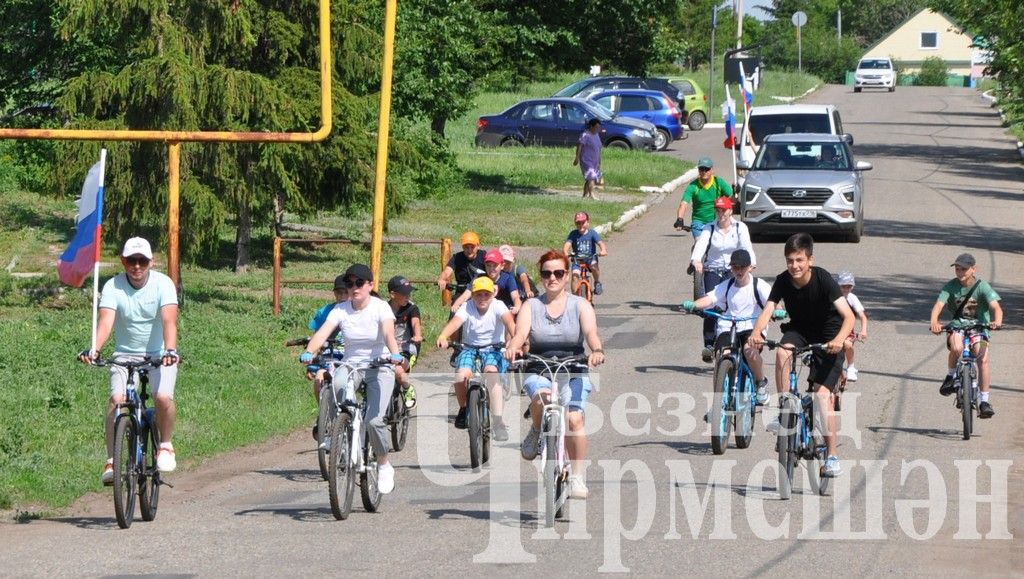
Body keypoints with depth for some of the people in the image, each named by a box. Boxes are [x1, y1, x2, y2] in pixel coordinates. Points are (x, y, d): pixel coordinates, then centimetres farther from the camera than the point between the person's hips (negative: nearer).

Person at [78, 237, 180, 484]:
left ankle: (165, 446, 0)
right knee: (117, 399, -23)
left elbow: (169, 320, -26)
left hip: (159, 354, -1)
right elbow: (105, 321, -23)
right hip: (126, 354, 1)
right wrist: (95, 350, -42)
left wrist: (170, 350, -44)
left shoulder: (163, 284, -12)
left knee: (163, 397, -26)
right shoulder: (113, 287, -9)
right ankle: (112, 461, -15)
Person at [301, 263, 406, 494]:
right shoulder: (341, 310, -3)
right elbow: (323, 332, -18)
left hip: (379, 370, -3)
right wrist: (308, 352, -38)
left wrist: (395, 354, -46)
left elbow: (388, 333, -26)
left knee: (374, 420, -20)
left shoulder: (380, 307, -9)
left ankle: (384, 466, 3)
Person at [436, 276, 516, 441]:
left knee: (491, 372, -34)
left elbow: (509, 321, -29)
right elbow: (455, 322, -27)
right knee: (461, 376, -27)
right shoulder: (467, 307, -8)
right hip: (470, 348, 1)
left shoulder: (497, 306, -10)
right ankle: (463, 409, 6)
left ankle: (497, 421, -33)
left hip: (493, 349, -1)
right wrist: (443, 336, -49)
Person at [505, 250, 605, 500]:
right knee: (542, 397, -35)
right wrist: (513, 348, -33)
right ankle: (536, 432, -1)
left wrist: (597, 351, -34)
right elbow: (520, 333, -8)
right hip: (539, 372, 0)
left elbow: (591, 332, -11)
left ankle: (577, 476, -12)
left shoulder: (580, 306, 6)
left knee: (573, 418, -26)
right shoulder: (531, 306, 9)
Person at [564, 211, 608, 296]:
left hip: (590, 258, -1)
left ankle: (597, 283, -4)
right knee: (575, 275, -21)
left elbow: (600, 243, -16)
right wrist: (565, 253, -36)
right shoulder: (573, 234, -1)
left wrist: (603, 250, -39)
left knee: (594, 266, -32)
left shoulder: (592, 233, -3)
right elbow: (567, 244, -13)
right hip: (577, 259, 1)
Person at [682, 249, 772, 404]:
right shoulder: (726, 286, 7)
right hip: (728, 329, 2)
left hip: (752, 329, -2)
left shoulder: (759, 285, 0)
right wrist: (693, 305, -29)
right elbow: (709, 299, -7)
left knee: (750, 350, -34)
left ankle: (761, 382, -3)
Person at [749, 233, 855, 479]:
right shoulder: (783, 281, -14)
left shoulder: (823, 279, -24)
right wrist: (756, 332, -46)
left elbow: (848, 315, -31)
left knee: (822, 392, -16)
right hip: (799, 331, 3)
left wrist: (839, 339, -50)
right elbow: (767, 310, -24)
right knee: (782, 352, -32)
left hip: (828, 338, -3)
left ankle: (833, 457, -10)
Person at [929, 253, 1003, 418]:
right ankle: (950, 377, -4)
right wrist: (934, 322, -37)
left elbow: (995, 306, -20)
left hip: (978, 326, 0)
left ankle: (984, 401, -15)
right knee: (956, 348, -34)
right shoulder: (951, 286, -3)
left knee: (983, 358, -23)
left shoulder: (982, 286, -7)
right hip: (957, 327, 0)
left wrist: (997, 321, -43)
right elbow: (938, 305, -15)